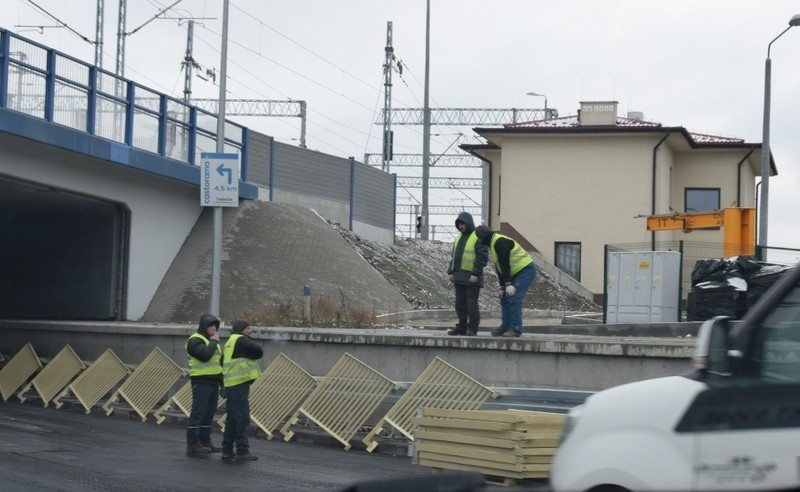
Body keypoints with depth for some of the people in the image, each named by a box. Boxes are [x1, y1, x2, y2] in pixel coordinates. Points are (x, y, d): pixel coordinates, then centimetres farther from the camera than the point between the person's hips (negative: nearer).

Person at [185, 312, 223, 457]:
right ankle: (192, 445, -8)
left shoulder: (212, 341, 19)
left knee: (209, 414, 12)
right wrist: (214, 342, -14)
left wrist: (222, 381, 20)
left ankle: (205, 442, 19)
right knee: (197, 413, -9)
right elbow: (205, 355, -28)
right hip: (201, 382, -9)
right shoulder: (195, 340, -10)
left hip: (213, 382, 9)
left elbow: (219, 362, 24)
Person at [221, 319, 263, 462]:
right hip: (240, 385, -10)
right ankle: (242, 451, -9)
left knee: (232, 418, 13)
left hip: (231, 385, 10)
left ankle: (227, 450, 15)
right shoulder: (240, 340, -10)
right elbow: (259, 352, -18)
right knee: (242, 418, -8)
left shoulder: (230, 343, 21)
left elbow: (222, 362, 22)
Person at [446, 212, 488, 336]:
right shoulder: (459, 238, 16)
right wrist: (451, 272, 10)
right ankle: (462, 327, 12)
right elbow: (454, 257, 19)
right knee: (460, 303, 7)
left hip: (472, 277, -7)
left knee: (471, 303, -6)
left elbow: (482, 257, -14)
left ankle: (472, 329, -1)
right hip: (460, 277, 7)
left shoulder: (478, 237, -8)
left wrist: (475, 274, -19)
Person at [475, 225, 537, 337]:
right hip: (516, 273, 11)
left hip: (526, 270, -11)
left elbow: (505, 265, -26)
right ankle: (505, 328, 14)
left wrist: (508, 284, -30)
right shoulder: (493, 243, 15)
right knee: (505, 299, 10)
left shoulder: (500, 242, -19)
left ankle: (515, 329, -12)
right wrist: (502, 287, 13)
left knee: (514, 299, -16)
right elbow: (499, 266, 16)